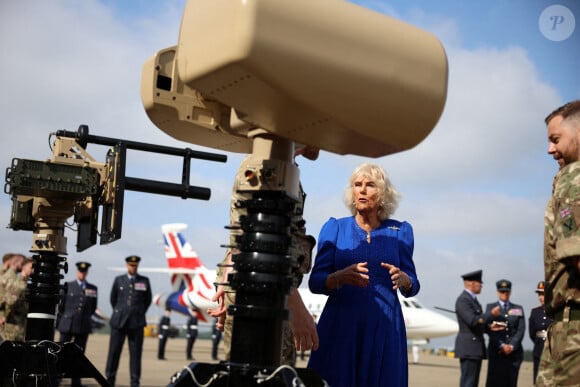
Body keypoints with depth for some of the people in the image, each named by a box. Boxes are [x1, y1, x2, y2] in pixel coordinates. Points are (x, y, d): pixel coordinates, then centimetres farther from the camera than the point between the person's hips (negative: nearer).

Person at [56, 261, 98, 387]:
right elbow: (61, 305, 6)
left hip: (83, 326, 2)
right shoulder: (67, 286, 3)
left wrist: (84, 318, 12)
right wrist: (62, 320, 5)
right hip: (67, 325, -2)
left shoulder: (93, 289, 8)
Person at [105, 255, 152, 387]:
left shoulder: (144, 281, 4)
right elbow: (113, 299, 17)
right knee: (114, 352, 0)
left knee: (136, 353, -1)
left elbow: (148, 300, 16)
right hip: (119, 321, 1)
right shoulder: (118, 280, 6)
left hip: (136, 323, 0)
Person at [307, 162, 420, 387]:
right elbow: (315, 282, -1)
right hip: (339, 326, -1)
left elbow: (412, 287, 9)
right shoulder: (334, 228, 5)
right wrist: (340, 277, -21)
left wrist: (403, 279, -14)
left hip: (384, 329, 1)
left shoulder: (399, 231, 8)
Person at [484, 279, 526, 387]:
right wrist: (502, 345, -10)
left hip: (514, 352, 2)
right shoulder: (490, 307, 11)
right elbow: (488, 329, -1)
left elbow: (521, 330, 4)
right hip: (496, 352, -2)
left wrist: (511, 346, -9)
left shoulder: (518, 309, 16)